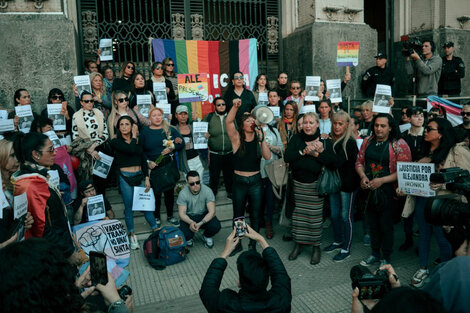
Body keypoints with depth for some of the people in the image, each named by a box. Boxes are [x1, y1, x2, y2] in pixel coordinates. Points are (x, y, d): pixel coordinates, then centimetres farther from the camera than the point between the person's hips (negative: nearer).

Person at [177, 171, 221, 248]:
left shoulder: (207, 191, -19)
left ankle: (207, 236, 9)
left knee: (216, 226, -29)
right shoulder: (183, 193, -17)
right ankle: (188, 239, 11)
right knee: (184, 233, -30)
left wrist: (200, 223, -36)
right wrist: (191, 222, -38)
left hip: (204, 215, 1)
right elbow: (182, 214, -16)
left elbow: (212, 212, -20)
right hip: (188, 217, 0)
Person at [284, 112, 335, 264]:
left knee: (315, 214, 1)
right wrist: (304, 151, -17)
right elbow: (287, 157, -9)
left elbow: (331, 161, -12)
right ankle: (298, 244, 23)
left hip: (316, 183, -2)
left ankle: (316, 246, 17)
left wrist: (316, 153, -19)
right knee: (298, 213, 6)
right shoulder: (296, 139, 4)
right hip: (298, 183, 2)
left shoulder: (324, 140, 0)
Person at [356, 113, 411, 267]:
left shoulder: (399, 144, -9)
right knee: (373, 224, 16)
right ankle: (375, 254, 34)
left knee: (386, 225, 5)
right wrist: (363, 176, -8)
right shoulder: (368, 141, 6)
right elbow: (359, 162, 11)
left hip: (387, 191, -4)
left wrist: (381, 180, -21)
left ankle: (385, 258, 24)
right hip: (369, 190, 5)